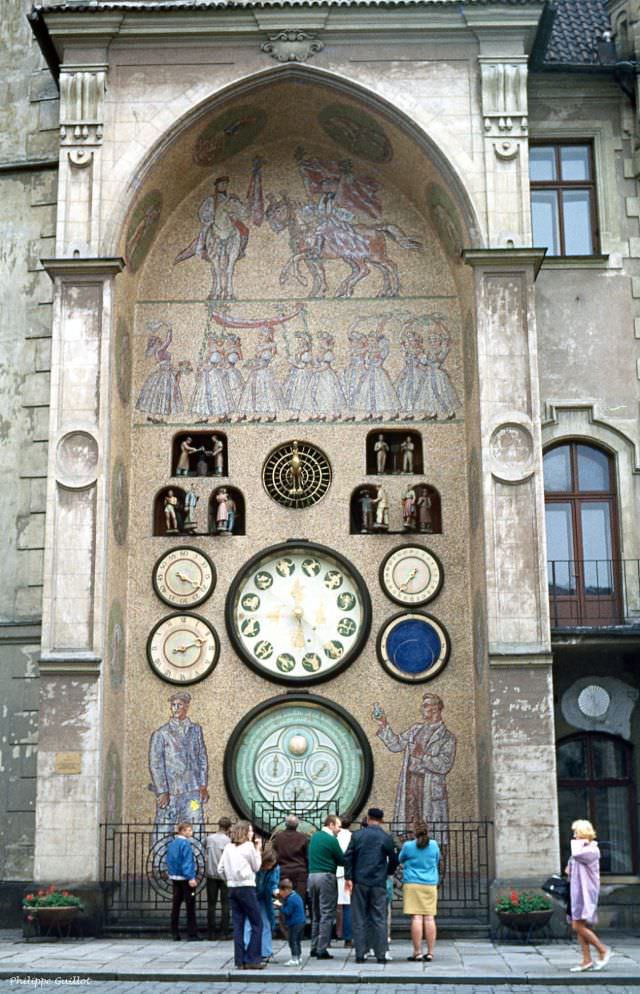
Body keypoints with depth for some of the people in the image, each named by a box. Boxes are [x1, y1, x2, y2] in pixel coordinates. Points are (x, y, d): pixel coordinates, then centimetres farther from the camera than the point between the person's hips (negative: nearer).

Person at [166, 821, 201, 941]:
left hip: (174, 877, 8)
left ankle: (175, 934, 12)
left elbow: (169, 861, 13)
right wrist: (191, 877, -22)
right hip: (185, 878, -8)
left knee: (176, 905, 11)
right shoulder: (185, 844, -15)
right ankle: (192, 934, -1)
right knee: (190, 906, -2)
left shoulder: (171, 844, 9)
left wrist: (171, 874, 18)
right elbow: (187, 862, -20)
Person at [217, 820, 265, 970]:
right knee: (257, 924, 2)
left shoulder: (228, 847, 10)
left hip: (232, 888, 6)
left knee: (238, 925, 9)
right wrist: (258, 850, 10)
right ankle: (252, 960, -3)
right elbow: (256, 867, 3)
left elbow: (220, 869, 8)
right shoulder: (249, 846, -5)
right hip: (246, 887, -6)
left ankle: (240, 961, 8)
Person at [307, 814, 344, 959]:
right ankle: (322, 950, -6)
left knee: (316, 915, 15)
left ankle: (314, 948, 16)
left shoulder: (314, 837, 13)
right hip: (326, 876, -8)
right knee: (327, 915, -3)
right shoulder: (331, 840, -10)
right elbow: (342, 860, -8)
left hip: (312, 875, 8)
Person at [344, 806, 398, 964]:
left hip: (359, 882, 0)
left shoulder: (357, 835, 1)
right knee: (379, 919, 4)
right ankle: (381, 955, 3)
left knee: (359, 919, 5)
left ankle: (360, 954, 4)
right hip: (379, 884, 0)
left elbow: (348, 857, -3)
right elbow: (393, 860, 5)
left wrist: (348, 878, 0)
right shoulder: (387, 838, 0)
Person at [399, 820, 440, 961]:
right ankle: (430, 952, 4)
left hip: (413, 884, -2)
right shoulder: (434, 845, 2)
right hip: (430, 885, 3)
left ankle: (417, 953, -4)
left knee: (416, 918, -4)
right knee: (429, 918, 4)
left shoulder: (408, 845, -5)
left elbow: (401, 860, 12)